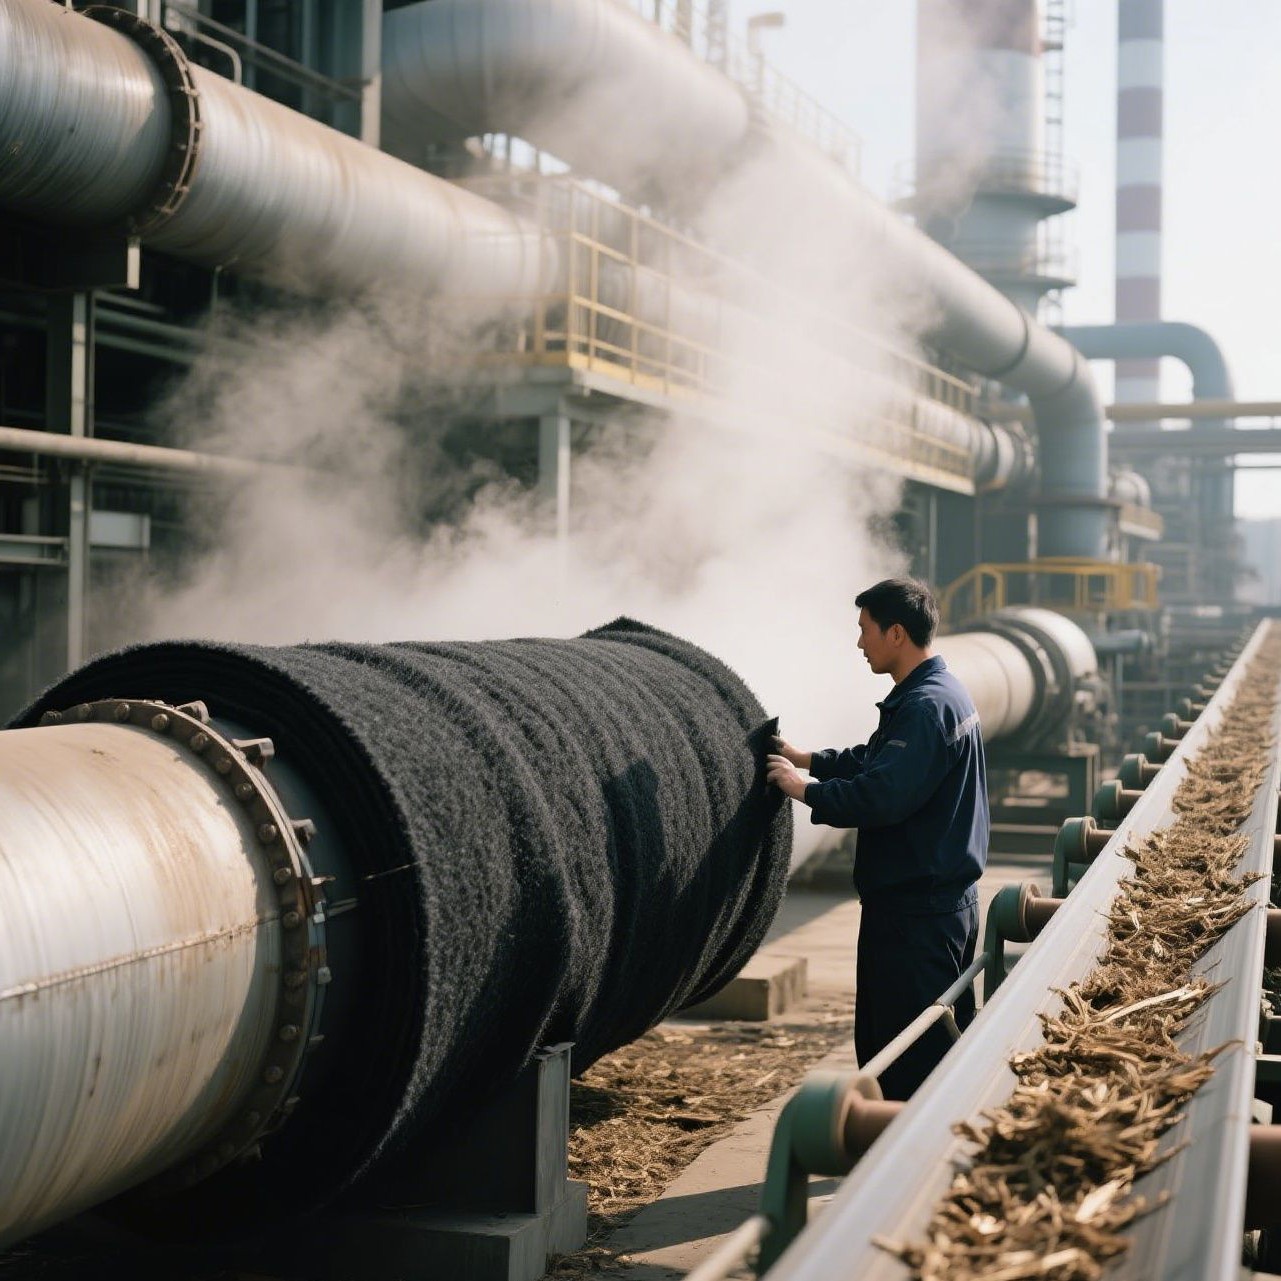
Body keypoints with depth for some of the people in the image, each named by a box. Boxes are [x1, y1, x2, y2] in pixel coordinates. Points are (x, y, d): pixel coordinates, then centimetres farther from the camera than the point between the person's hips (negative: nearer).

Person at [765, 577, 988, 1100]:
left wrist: (805, 789, -15)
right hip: (946, 900, 11)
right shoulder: (945, 693, 14)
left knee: (909, 1061, -5)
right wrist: (805, 758, 17)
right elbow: (876, 759, 23)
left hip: (915, 913, -11)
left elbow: (881, 795, -28)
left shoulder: (927, 707, -20)